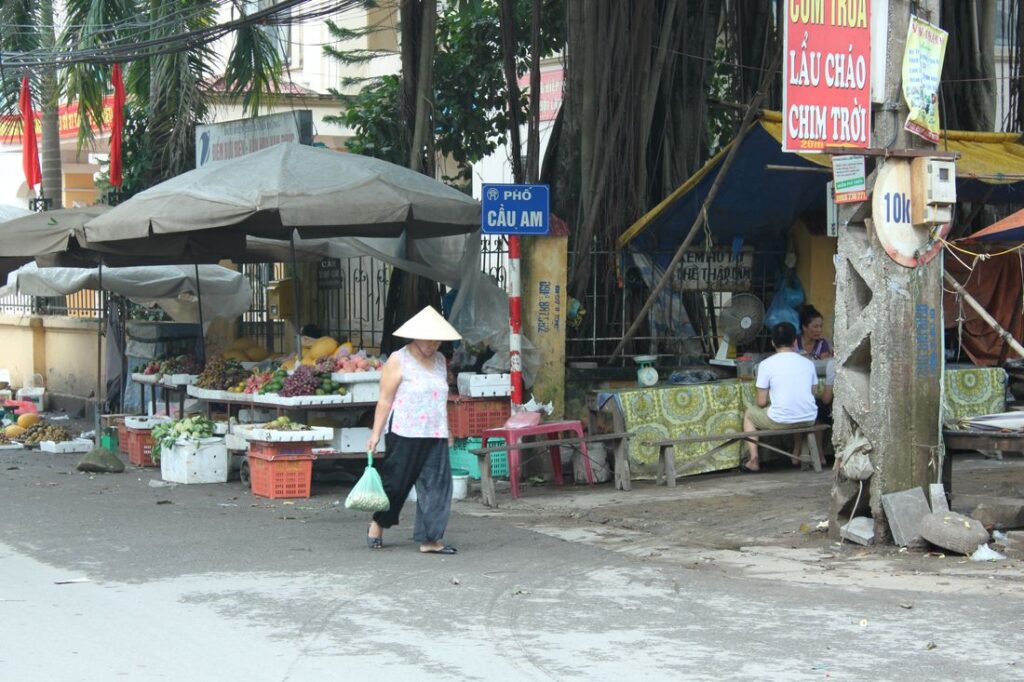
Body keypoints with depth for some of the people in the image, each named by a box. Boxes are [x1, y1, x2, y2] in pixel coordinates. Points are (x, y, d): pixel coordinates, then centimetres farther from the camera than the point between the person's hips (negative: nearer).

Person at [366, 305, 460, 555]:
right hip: (405, 434, -5)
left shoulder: (440, 360, 14)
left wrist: (447, 432, 23)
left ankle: (430, 539, 0)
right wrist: (376, 433, -10)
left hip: (435, 436, 5)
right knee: (396, 482, 2)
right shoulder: (398, 361, -4)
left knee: (436, 485, -3)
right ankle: (377, 524, 25)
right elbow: (385, 400, -6)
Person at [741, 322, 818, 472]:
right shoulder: (808, 363, 4)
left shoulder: (766, 364, -6)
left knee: (749, 414, 26)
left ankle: (754, 460, 15)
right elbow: (812, 393, 15)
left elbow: (761, 402, -4)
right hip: (808, 420, 4)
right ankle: (797, 454, 38)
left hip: (780, 421, -4)